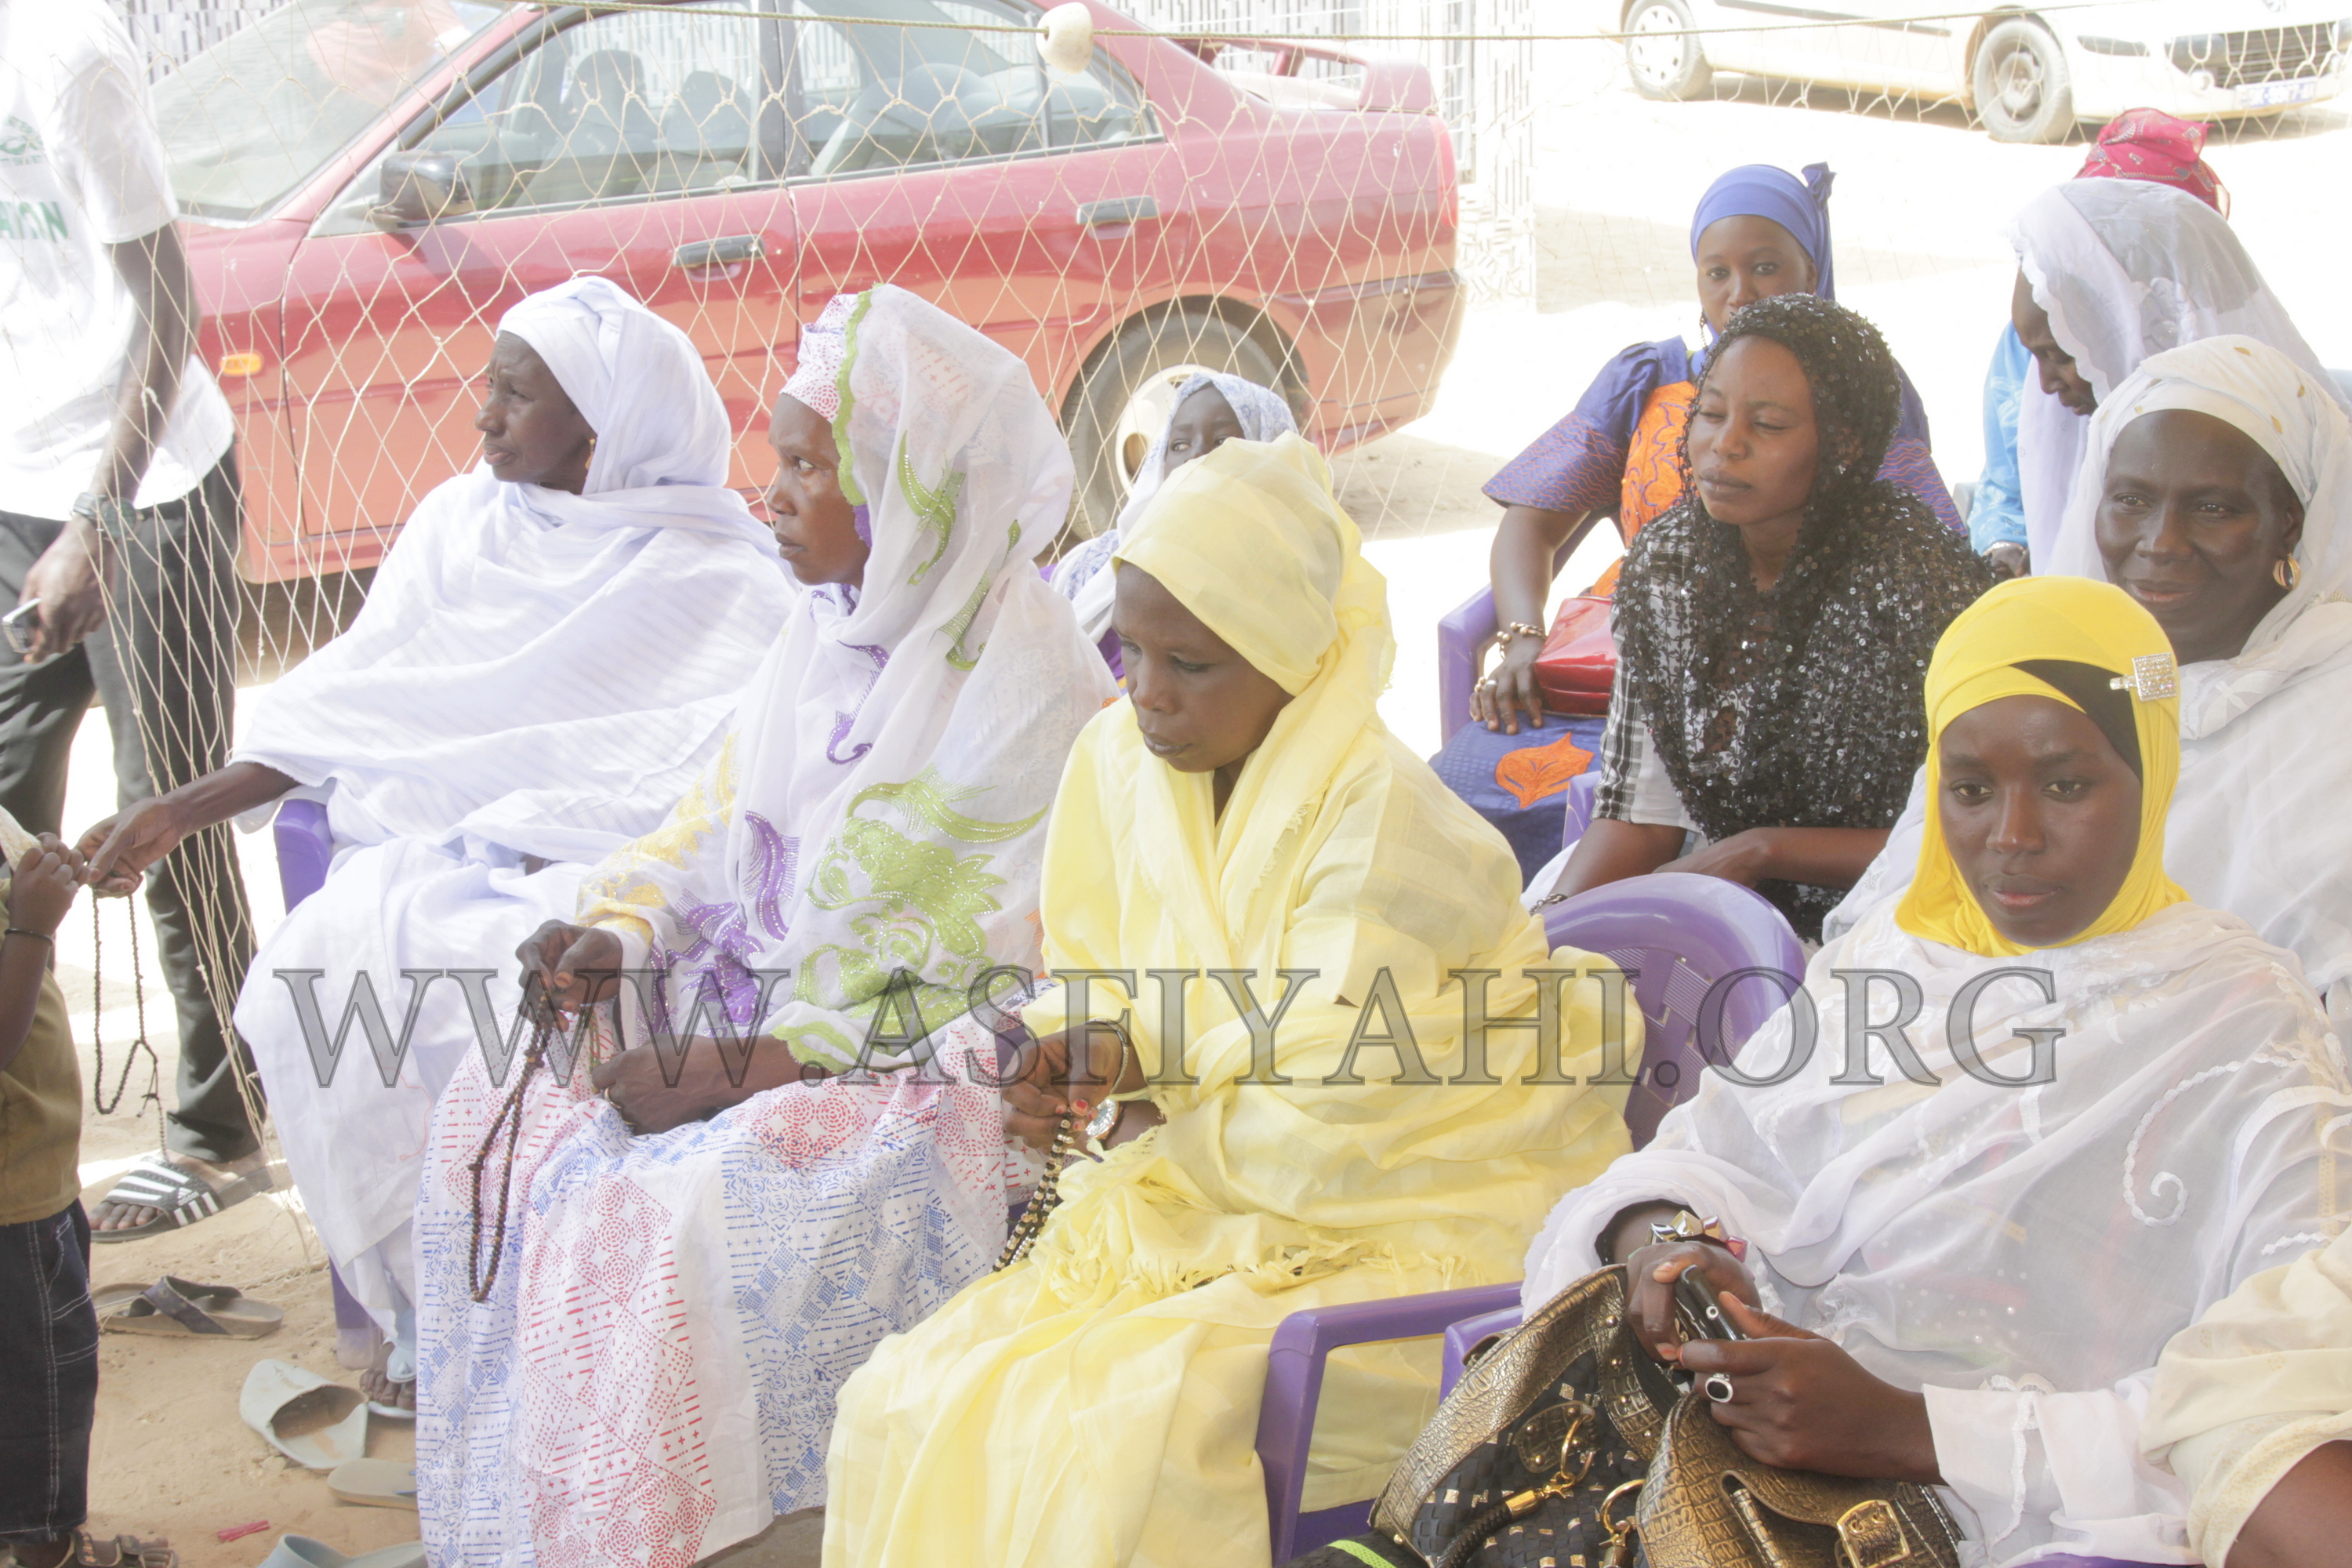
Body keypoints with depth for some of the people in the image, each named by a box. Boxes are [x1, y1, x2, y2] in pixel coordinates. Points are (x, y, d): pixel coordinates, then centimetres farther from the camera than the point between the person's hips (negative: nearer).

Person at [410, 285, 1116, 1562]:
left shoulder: (1019, 669, -17)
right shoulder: (833, 624, 8)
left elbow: (968, 935, -20)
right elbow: (724, 814, 15)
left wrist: (760, 1061, -21)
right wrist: (621, 932, -3)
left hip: (921, 1045, -8)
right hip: (768, 975, 9)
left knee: (674, 1211, -27)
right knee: (501, 1110, -3)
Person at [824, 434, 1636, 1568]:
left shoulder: (1384, 817, -20)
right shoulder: (1119, 763, 1)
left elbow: (1327, 1127, -19)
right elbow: (1089, 984, 15)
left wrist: (1152, 1116, -6)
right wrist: (1065, 1057, -8)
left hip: (1412, 1236, -7)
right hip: (1206, 1211, 7)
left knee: (1133, 1430, -31)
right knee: (901, 1404, -10)